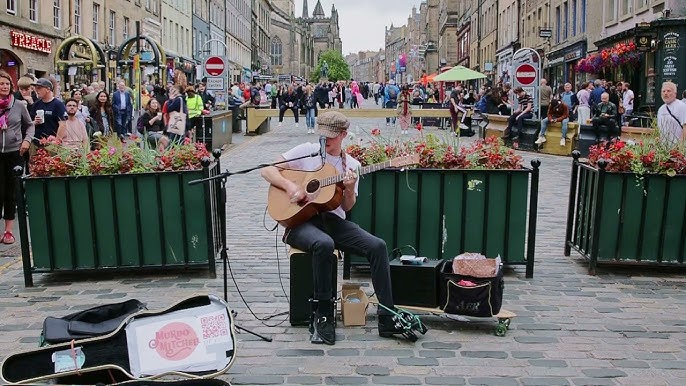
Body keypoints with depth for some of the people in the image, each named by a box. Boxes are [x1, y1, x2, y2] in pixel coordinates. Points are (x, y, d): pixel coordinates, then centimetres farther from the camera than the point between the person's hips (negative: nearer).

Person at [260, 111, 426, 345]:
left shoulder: (351, 165, 11)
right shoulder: (306, 152, 3)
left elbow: (347, 207, 9)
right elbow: (267, 170, 1)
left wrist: (350, 190, -12)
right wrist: (289, 186, -16)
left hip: (333, 220, 4)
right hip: (300, 221, -3)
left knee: (377, 246, -19)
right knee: (324, 244, -38)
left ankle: (388, 318, -14)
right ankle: (322, 315, -22)